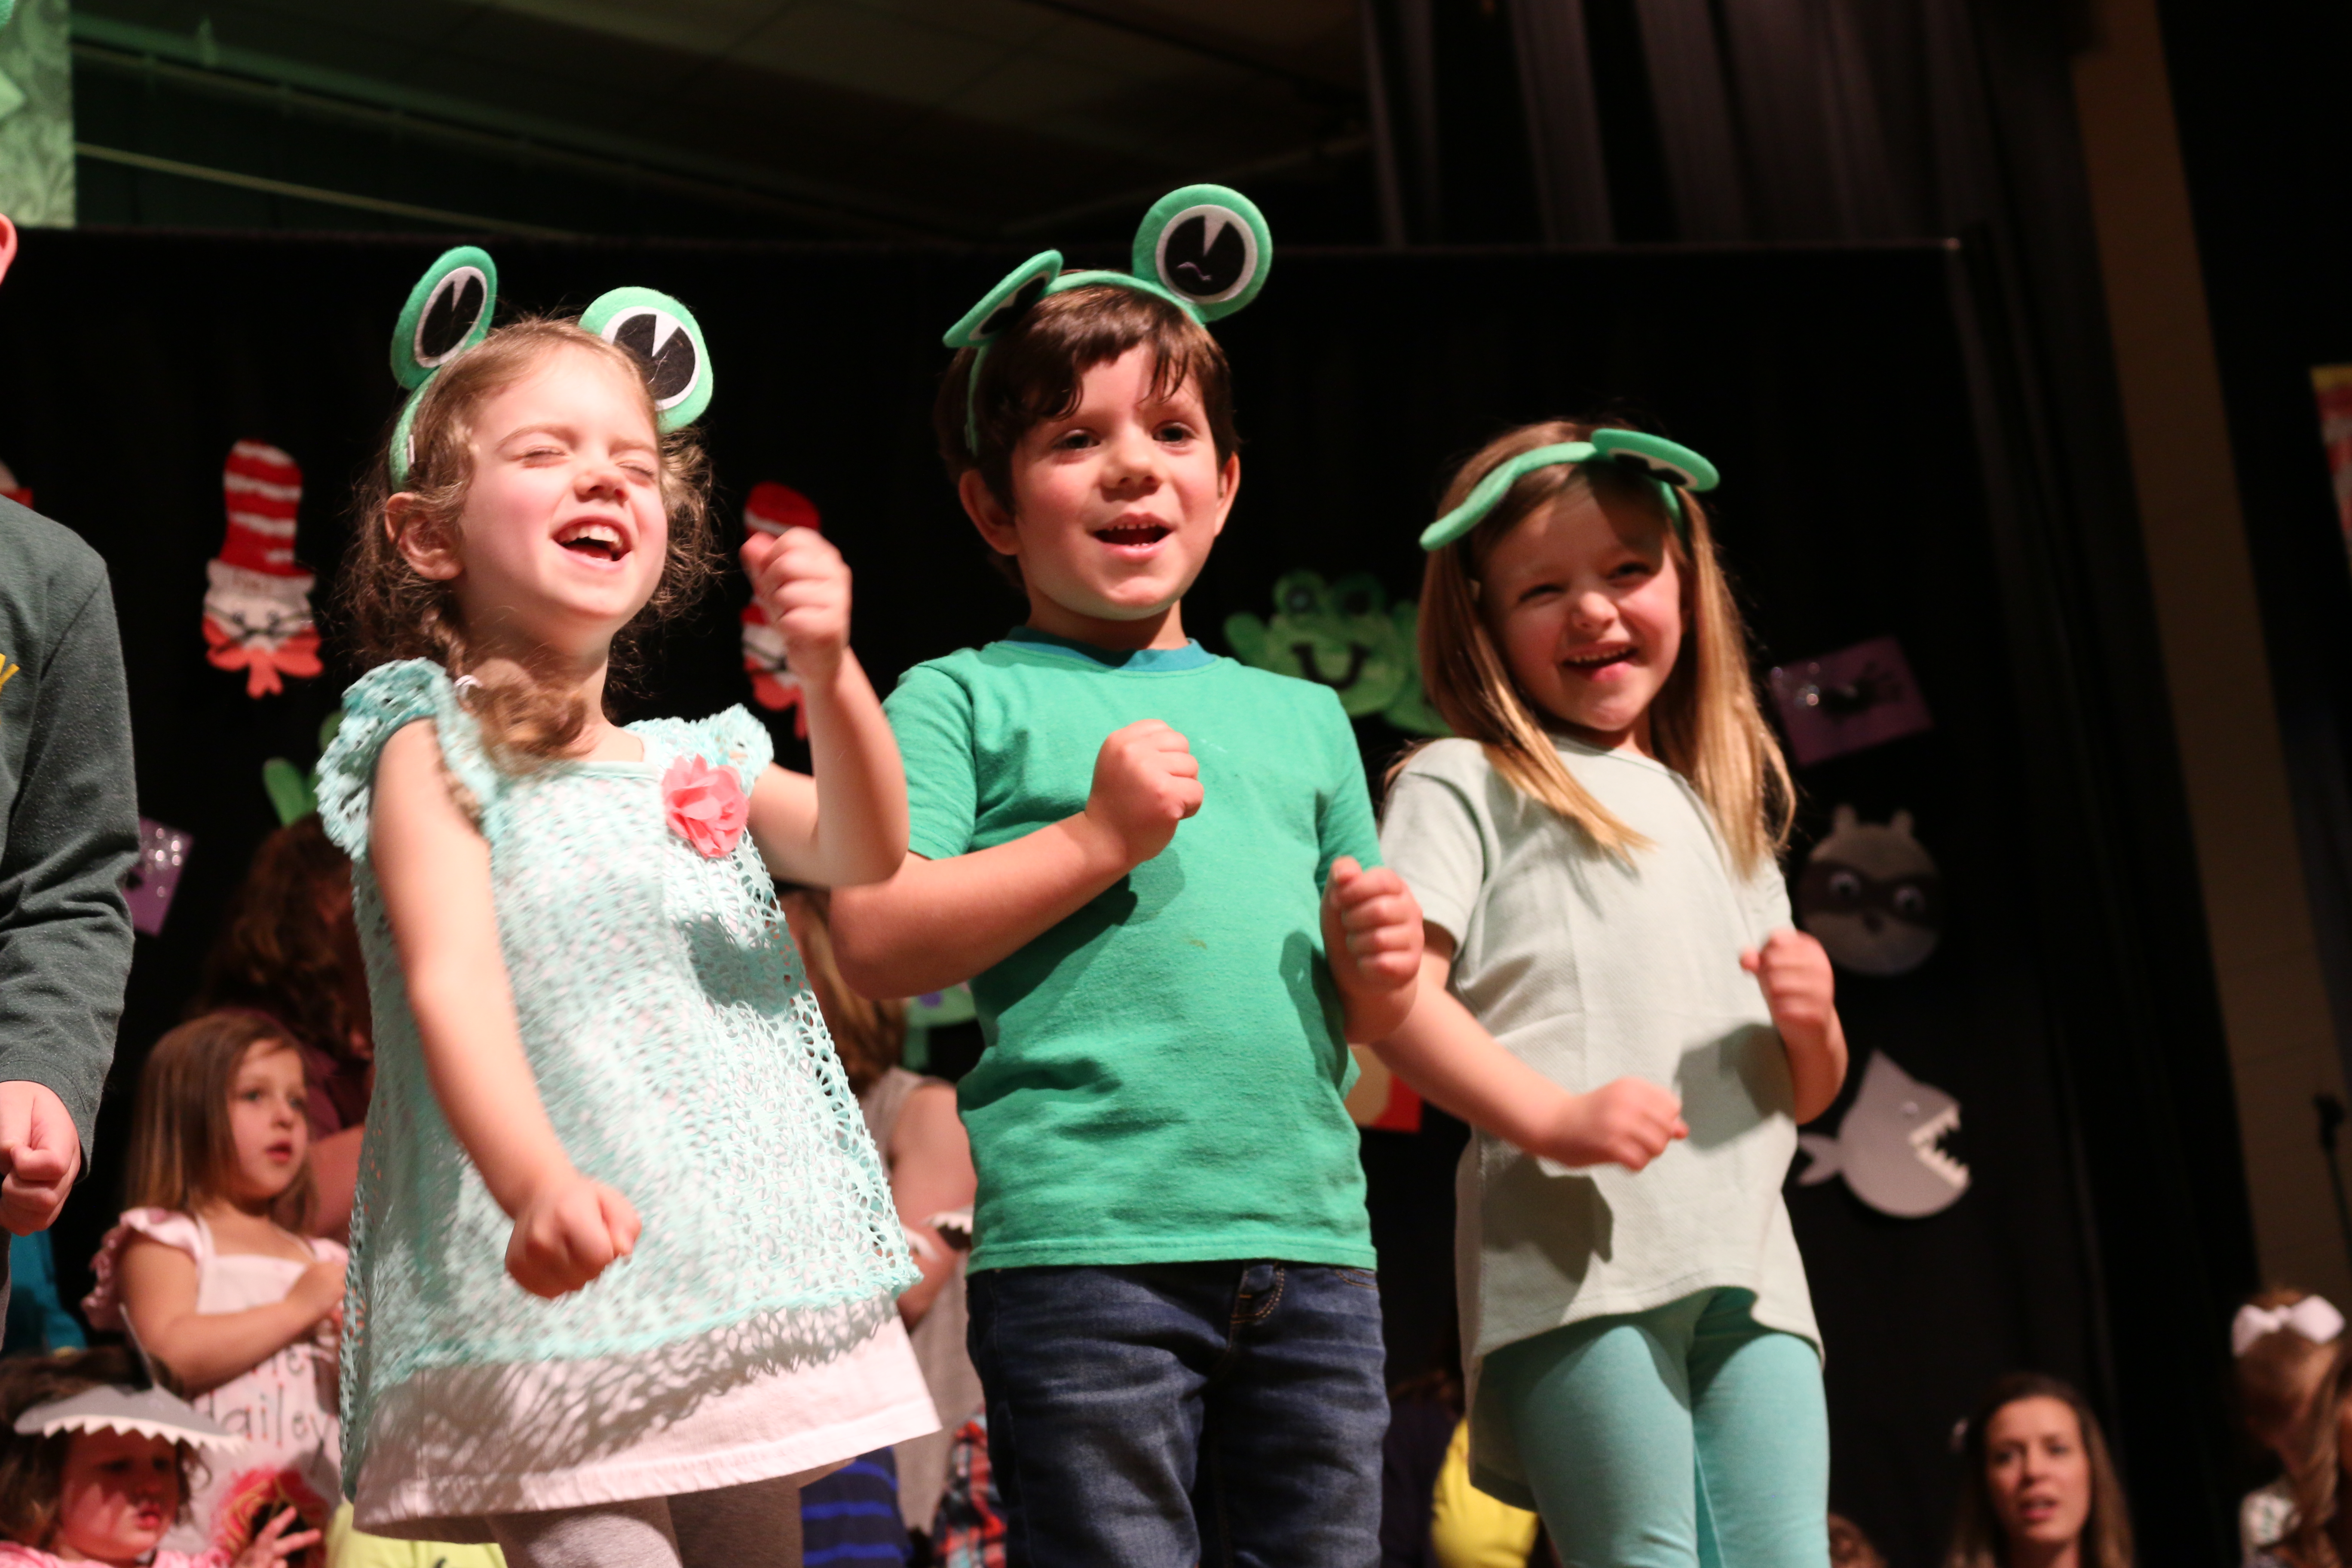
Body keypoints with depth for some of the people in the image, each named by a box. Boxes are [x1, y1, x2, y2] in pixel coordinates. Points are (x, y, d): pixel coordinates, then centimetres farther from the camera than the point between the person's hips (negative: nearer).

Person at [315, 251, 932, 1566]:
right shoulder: (434, 751, -1)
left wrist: (828, 672, -19)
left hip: (755, 1302, 6)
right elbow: (452, 989, -15)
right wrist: (537, 1184, -33)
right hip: (557, 1310, -6)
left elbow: (866, 855, 0)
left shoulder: (700, 763, 17)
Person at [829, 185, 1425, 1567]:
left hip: (1314, 1245, 5)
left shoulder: (1303, 717, 21)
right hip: (1084, 1244, -5)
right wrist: (1096, 839, -10)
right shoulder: (965, 698, 6)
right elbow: (874, 945, -6)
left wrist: (1382, 968, 2)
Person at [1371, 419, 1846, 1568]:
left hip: (1748, 1260, 6)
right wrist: (1551, 1117, -19)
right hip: (1575, 1247, -5)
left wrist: (1813, 1022, 5)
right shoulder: (1464, 783, 9)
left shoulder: (1723, 814, 27)